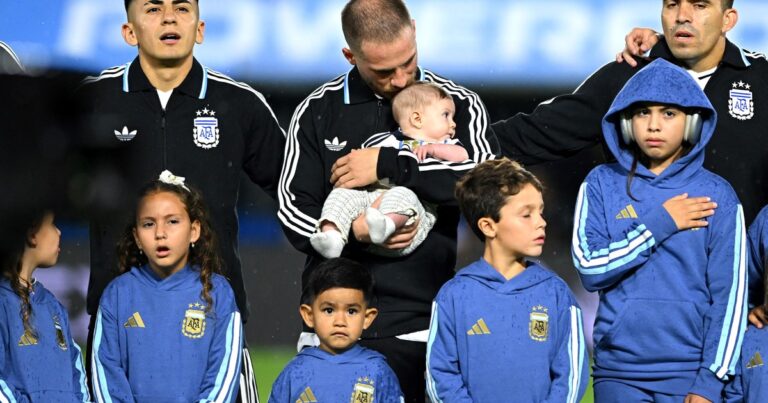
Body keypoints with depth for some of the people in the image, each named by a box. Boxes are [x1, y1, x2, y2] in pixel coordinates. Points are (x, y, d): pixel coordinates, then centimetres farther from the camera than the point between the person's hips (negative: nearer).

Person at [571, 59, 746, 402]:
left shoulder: (716, 196, 1)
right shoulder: (602, 185, 5)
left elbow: (731, 295, -2)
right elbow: (589, 267, -5)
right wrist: (658, 225, -8)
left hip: (689, 373, -1)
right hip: (618, 370, 1)